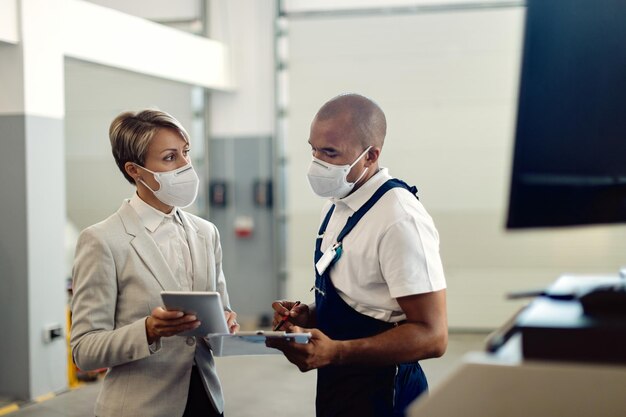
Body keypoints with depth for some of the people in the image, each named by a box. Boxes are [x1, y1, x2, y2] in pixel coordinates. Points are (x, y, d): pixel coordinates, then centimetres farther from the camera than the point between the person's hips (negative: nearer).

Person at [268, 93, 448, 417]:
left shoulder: (400, 219, -21)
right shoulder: (336, 207, 6)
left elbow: (431, 336, -23)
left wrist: (334, 352, -31)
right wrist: (308, 316, -1)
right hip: (334, 388, 8)